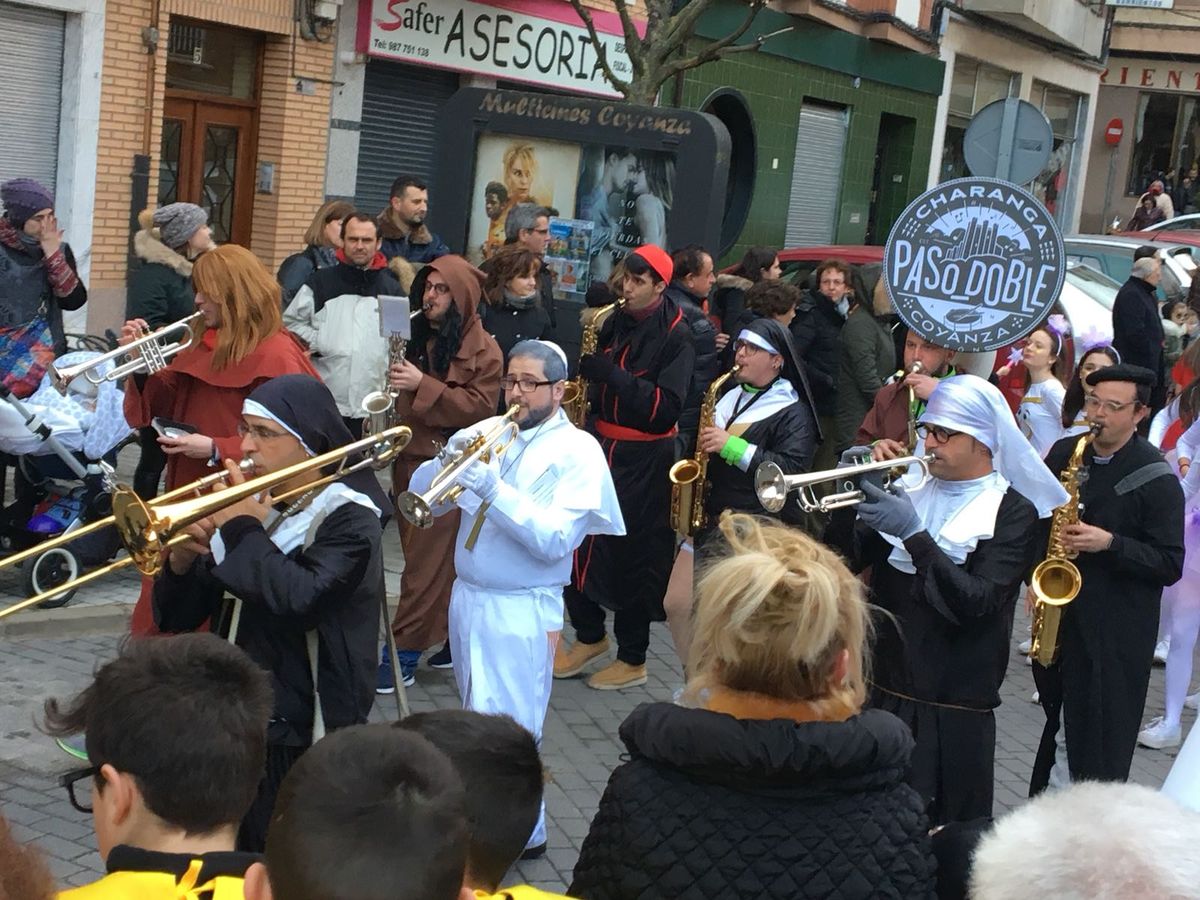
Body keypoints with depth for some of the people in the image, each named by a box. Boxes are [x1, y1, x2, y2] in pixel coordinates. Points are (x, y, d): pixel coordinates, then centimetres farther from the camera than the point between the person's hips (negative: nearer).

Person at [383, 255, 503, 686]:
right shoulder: (417, 334, 12)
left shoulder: (483, 348, -7)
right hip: (411, 457, 6)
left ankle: (404, 654, -2)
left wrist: (422, 384, -22)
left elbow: (480, 407, -15)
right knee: (441, 557, 10)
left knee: (427, 560, -5)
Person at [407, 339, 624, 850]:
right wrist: (451, 457, -18)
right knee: (479, 718, 17)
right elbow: (422, 497, 1)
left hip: (522, 611, -6)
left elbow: (554, 540, -21)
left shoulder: (578, 451, -10)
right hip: (466, 597, 6)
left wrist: (492, 488, -28)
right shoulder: (488, 431, 6)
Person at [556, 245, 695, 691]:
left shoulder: (675, 336, -10)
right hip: (602, 446, 6)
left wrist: (611, 373, -23)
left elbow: (665, 407, -19)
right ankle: (589, 635, 25)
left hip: (644, 460, -6)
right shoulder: (615, 323, 9)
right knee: (581, 541, 5)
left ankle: (633, 659, 14)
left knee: (635, 556, 1)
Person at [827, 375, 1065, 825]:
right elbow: (846, 562, 4)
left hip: (956, 706, -4)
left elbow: (977, 602, -20)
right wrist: (849, 501, -13)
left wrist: (913, 534, -25)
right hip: (883, 690, 5)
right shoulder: (910, 491, 9)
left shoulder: (1013, 513, -7)